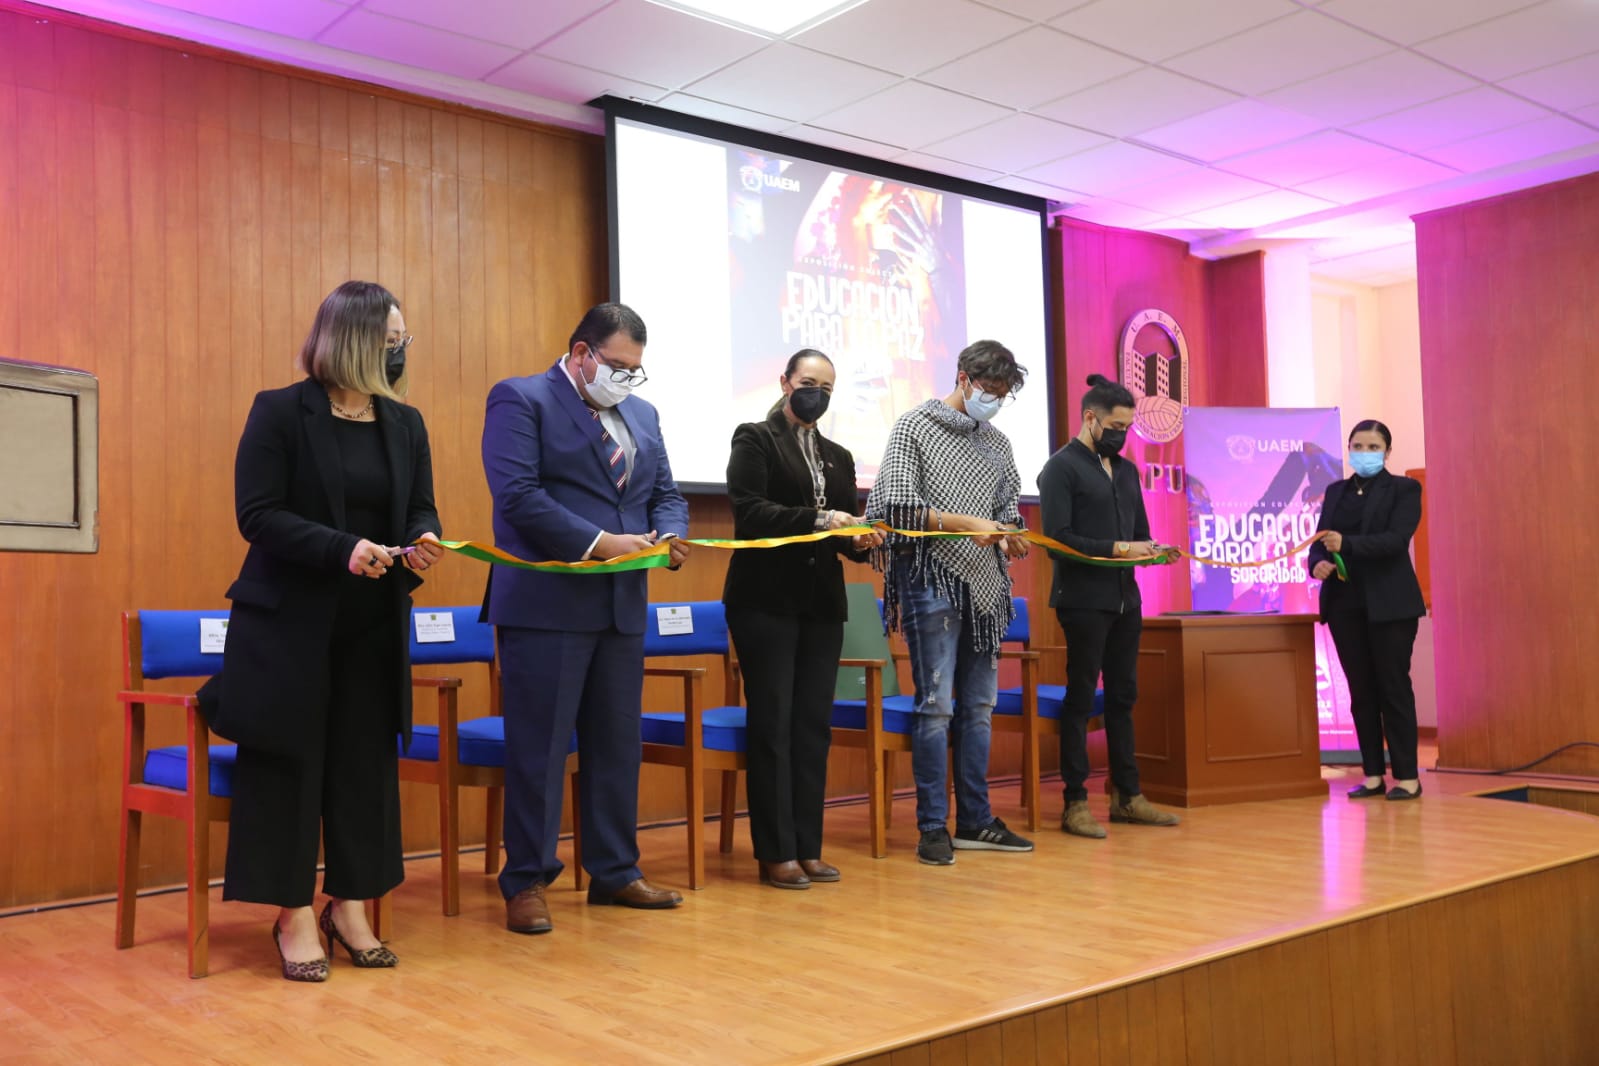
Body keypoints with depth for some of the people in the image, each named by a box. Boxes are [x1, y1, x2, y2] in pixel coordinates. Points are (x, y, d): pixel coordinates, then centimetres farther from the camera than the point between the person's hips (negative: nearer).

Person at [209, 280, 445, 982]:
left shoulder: (406, 424, 8)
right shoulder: (280, 412, -6)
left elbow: (421, 509, 8)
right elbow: (258, 514, -12)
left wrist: (424, 541, -16)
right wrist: (343, 549, -24)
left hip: (376, 624, 5)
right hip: (291, 620, -4)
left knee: (366, 759, 7)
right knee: (289, 759, 1)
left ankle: (350, 907, 19)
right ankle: (294, 916, 12)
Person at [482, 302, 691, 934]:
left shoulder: (641, 415, 18)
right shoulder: (519, 400, -5)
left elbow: (666, 492, 18)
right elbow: (518, 495, -15)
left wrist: (670, 534, -5)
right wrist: (598, 542, -19)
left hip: (622, 606, 7)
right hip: (546, 603, -7)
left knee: (618, 743, 12)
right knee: (538, 746, -1)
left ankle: (615, 872, 24)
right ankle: (526, 882, 10)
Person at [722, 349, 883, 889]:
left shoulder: (839, 457, 18)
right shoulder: (754, 439, 1)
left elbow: (845, 531, 15)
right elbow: (748, 510, -13)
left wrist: (861, 540, -8)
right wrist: (817, 519, -23)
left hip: (822, 603, 6)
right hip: (766, 600, -5)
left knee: (814, 724, 5)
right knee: (773, 723, -3)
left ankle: (808, 847, 11)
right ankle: (776, 852, 2)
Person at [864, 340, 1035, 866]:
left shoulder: (997, 443, 16)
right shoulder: (915, 426, -2)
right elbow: (899, 505, -11)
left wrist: (1010, 538, -3)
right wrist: (966, 524, -18)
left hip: (984, 582, 6)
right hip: (932, 578, -6)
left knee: (978, 704, 9)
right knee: (936, 702, -7)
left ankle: (975, 821, 17)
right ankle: (932, 827, 1)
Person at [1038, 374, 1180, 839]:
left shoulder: (1126, 470, 16)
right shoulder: (1061, 468, -7)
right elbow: (1058, 538, -16)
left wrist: (1149, 549, -1)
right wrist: (1116, 549, -19)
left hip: (1126, 600, 7)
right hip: (1084, 601, -7)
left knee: (1123, 697, 12)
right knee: (1080, 700, -1)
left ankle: (1127, 795, 20)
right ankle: (1075, 802, 5)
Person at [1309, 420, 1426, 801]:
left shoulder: (1403, 489, -1)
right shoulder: (1335, 491, 14)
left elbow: (1396, 539, -15)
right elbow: (1319, 539, 7)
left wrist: (1346, 544, -28)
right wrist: (1317, 563, -15)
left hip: (1389, 604, -5)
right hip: (1345, 604, 5)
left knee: (1393, 687, -2)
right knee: (1361, 691, 6)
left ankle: (1407, 776, 4)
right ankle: (1373, 775, 13)